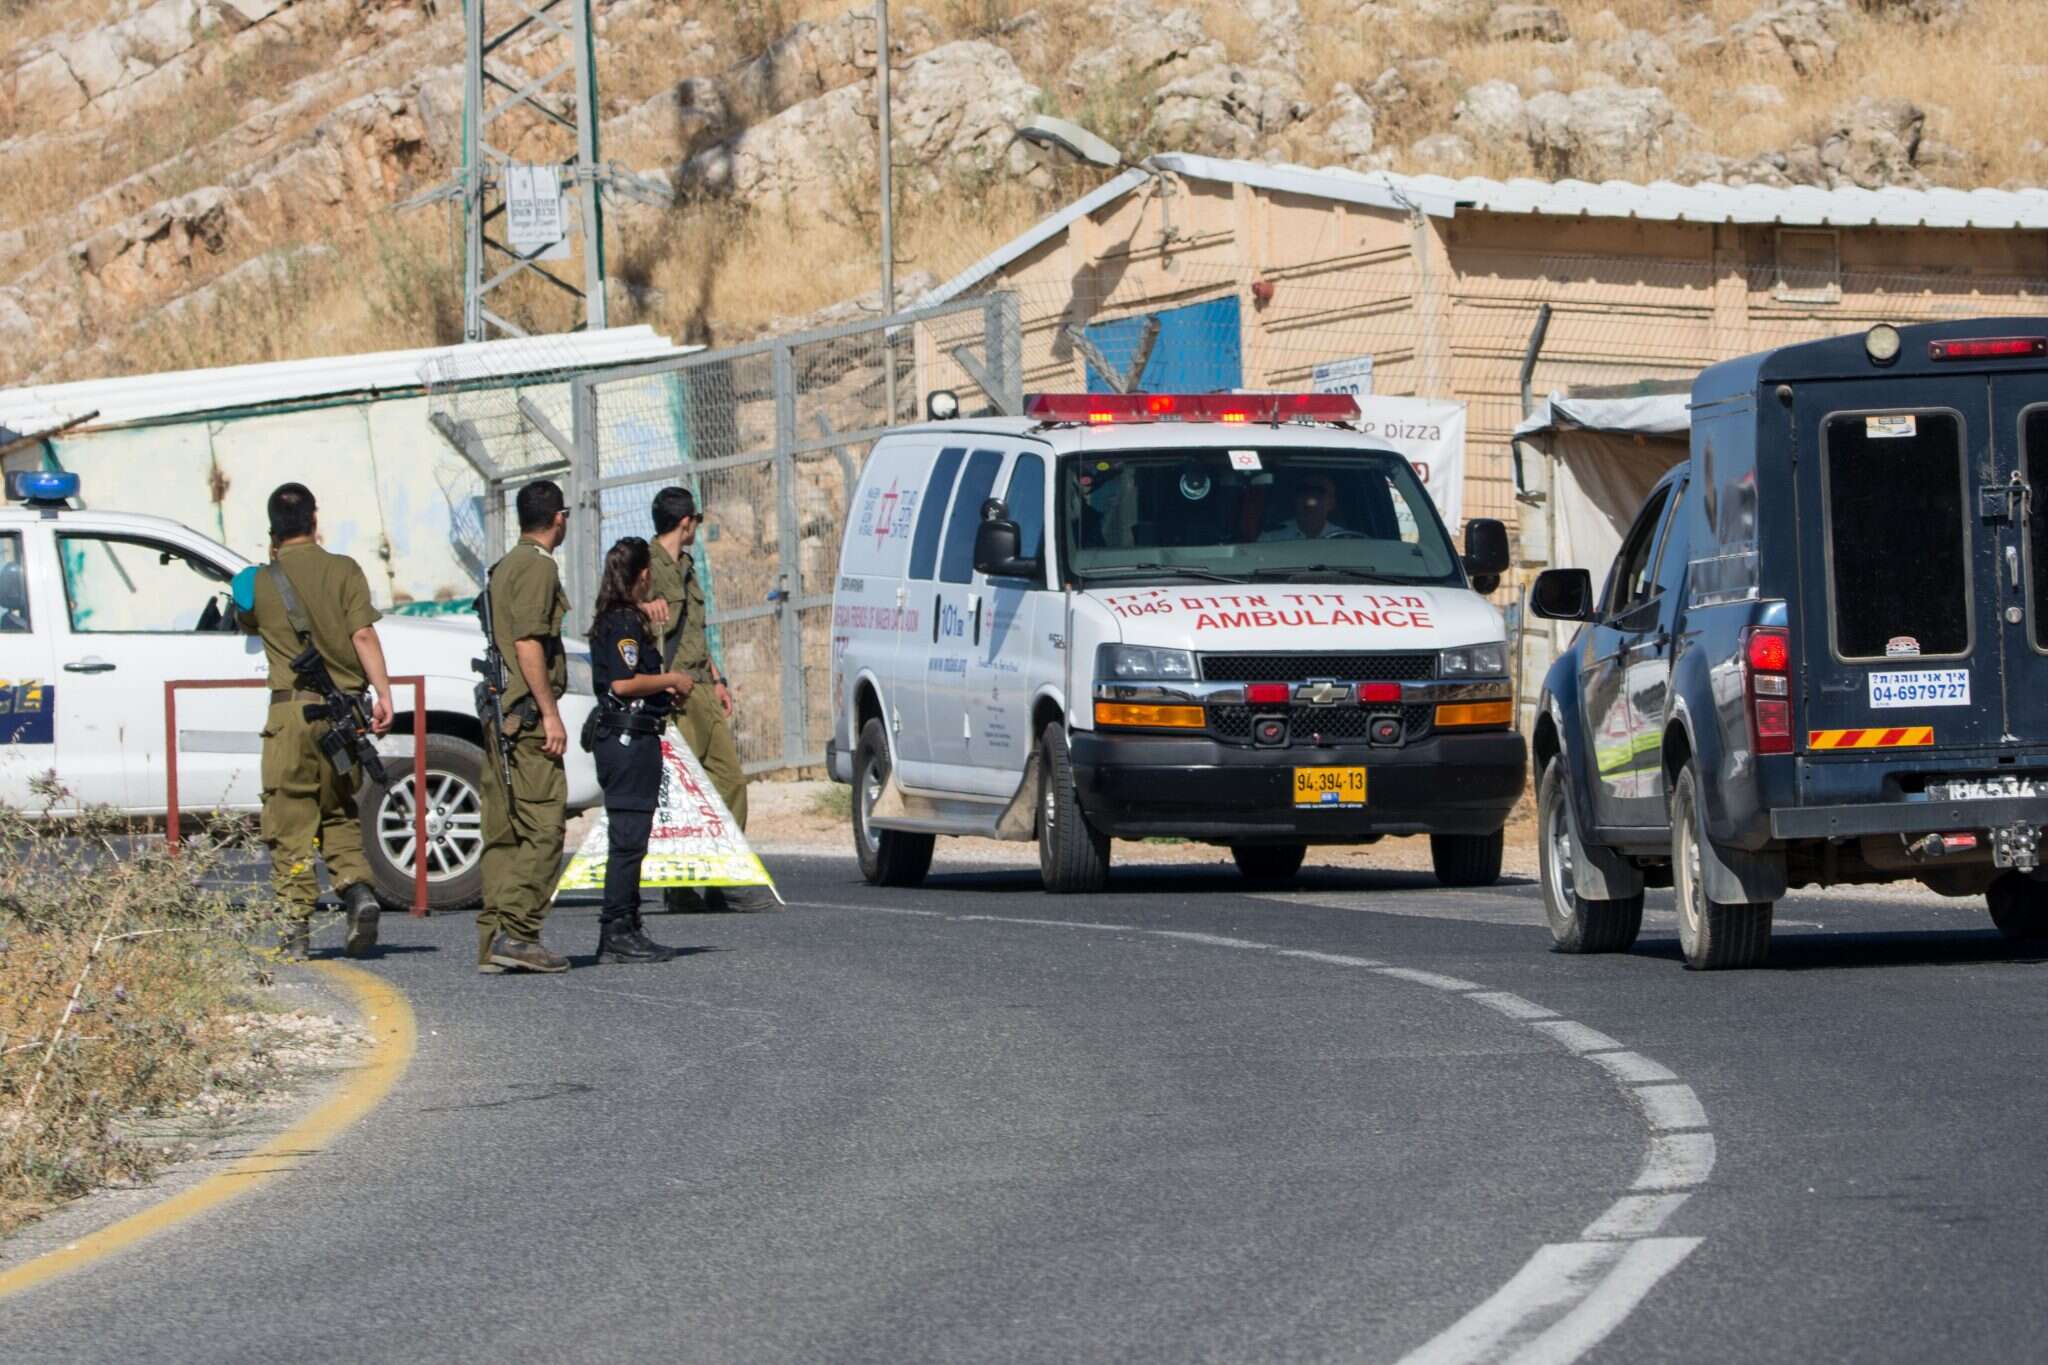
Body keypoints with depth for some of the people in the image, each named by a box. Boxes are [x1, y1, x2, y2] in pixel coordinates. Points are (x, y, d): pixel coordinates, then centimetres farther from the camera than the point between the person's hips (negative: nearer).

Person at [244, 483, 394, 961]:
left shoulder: (261, 582, 3)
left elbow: (247, 622, 23)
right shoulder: (344, 570, 1)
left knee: (290, 822, 2)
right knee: (338, 813, 17)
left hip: (292, 710, -2)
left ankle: (296, 925, -4)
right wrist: (384, 693, -9)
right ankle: (358, 889, -5)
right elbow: (363, 635, -8)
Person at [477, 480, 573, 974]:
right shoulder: (537, 566, -9)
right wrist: (550, 712, -18)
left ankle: (492, 938, 5)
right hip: (526, 710, -10)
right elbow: (528, 642, -17)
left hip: (496, 710, 10)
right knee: (543, 824, -10)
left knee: (503, 829, 8)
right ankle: (517, 933, -17)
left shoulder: (504, 567, 21)